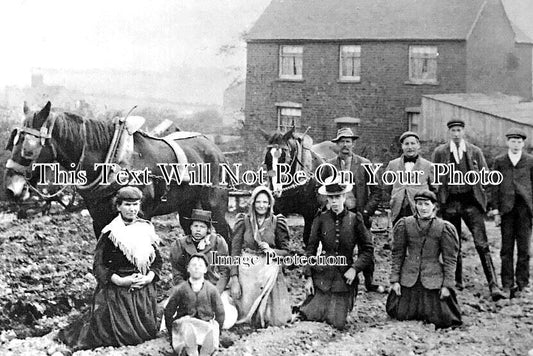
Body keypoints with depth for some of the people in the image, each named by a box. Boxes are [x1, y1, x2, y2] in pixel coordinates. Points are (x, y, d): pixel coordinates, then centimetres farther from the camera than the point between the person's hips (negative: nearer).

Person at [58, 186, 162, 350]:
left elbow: (157, 260, 10)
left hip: (144, 290, 4)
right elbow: (98, 266, -7)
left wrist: (149, 278, -9)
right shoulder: (110, 233, -6)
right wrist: (120, 280, -18)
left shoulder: (147, 230, 6)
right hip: (117, 291, -4)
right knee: (120, 335, -4)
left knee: (147, 333, 6)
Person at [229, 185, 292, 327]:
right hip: (246, 270, -1)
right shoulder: (244, 221, 0)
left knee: (277, 319, -5)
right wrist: (234, 278, -10)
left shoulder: (276, 222, 3)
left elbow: (285, 251, 8)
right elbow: (235, 250, -2)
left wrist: (272, 252, -13)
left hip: (269, 271, 1)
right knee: (246, 311, -4)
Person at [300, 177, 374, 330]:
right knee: (311, 316, -7)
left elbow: (368, 249, 4)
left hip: (345, 277, 0)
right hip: (322, 275, 0)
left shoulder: (355, 219, -1)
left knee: (338, 324, -6)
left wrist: (355, 268, -10)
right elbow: (311, 249, 4)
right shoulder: (321, 219, 0)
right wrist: (308, 277, -2)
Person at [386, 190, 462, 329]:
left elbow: (450, 259, -3)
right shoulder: (404, 224, 1)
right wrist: (395, 279, -1)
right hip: (408, 278, 2)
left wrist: (447, 285, -7)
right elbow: (397, 254, 4)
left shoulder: (444, 228, -5)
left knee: (441, 319, -4)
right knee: (401, 315, 5)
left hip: (433, 278, -2)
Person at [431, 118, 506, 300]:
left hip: (471, 201, -1)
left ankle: (493, 286, -12)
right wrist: (437, 198, -2)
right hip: (449, 202, 1)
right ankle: (457, 281, 23)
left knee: (481, 244, -9)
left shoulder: (475, 151, 6)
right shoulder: (439, 152, 5)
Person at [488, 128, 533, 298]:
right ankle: (507, 285, 8)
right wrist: (495, 211, 1)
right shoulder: (499, 161, 8)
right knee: (506, 248, 2)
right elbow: (494, 187, 7)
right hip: (506, 208, 0)